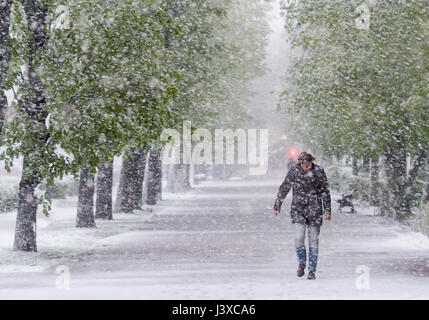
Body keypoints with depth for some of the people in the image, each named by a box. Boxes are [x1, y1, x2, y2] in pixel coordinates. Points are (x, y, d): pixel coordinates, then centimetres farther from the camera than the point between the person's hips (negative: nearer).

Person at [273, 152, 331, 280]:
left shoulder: (319, 171, -4)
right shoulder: (294, 171, -3)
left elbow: (325, 192, 2)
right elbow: (284, 189, 9)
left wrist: (327, 211, -2)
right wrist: (277, 206, 14)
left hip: (314, 210, 0)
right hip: (298, 209, 0)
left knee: (313, 241, 1)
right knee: (299, 238, -13)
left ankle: (312, 270, 11)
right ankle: (302, 263, 11)